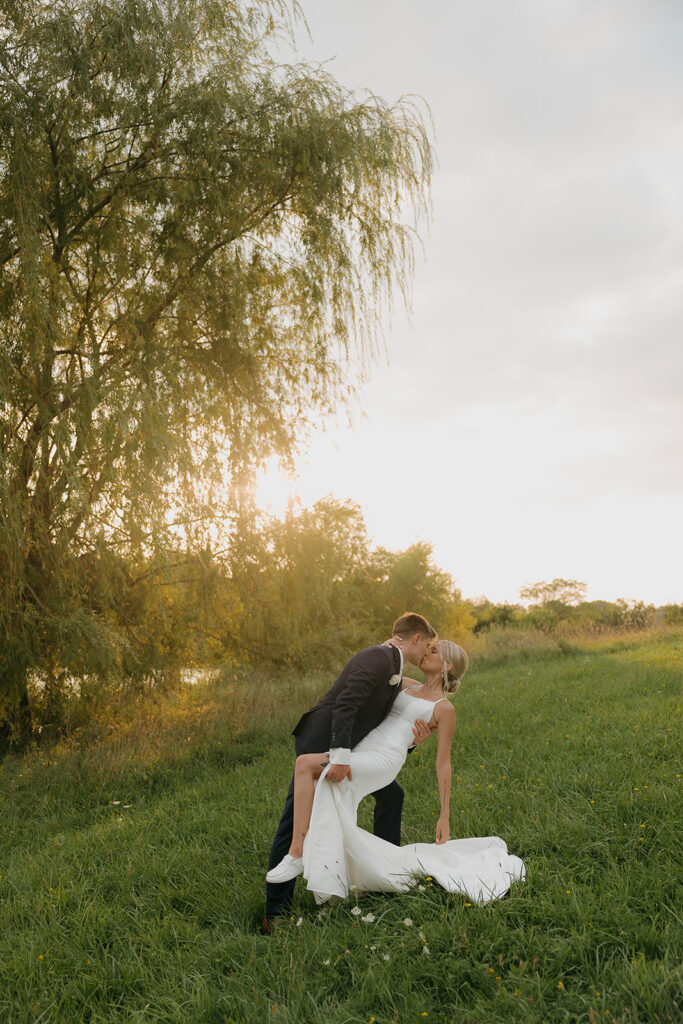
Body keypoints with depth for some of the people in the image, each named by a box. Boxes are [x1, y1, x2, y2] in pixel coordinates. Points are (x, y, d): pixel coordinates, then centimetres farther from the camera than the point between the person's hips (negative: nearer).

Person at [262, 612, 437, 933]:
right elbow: (344, 705, -29)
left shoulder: (396, 671, 13)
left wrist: (413, 738, -4)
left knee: (391, 795, 15)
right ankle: (275, 910, 3)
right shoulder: (377, 659, -18)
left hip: (348, 747, 10)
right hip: (321, 744, -10)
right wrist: (341, 756, -34)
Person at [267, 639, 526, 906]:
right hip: (358, 757, 8)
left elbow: (443, 765, 5)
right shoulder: (407, 685, 25)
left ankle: (297, 853, -27)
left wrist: (444, 817, 4)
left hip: (381, 762, -8)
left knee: (305, 764, -29)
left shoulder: (444, 708, 6)